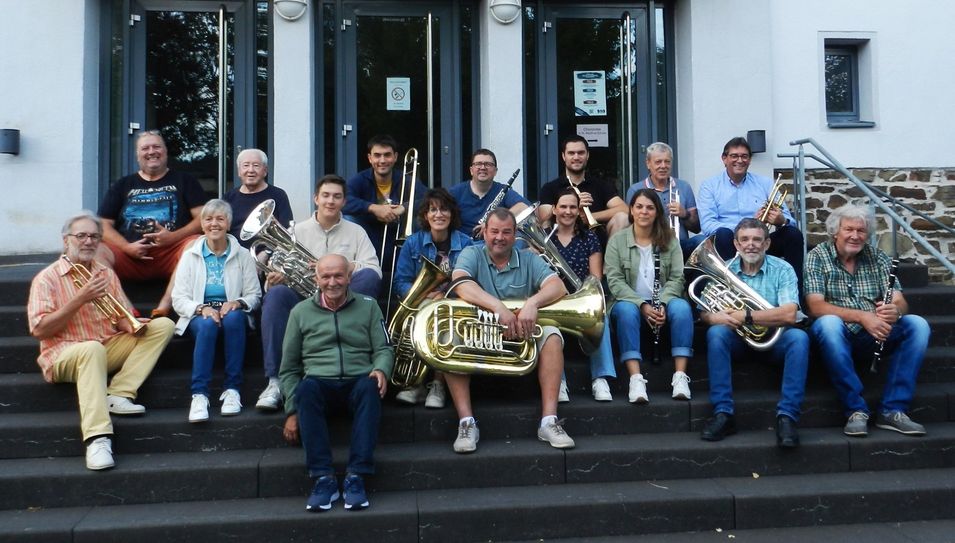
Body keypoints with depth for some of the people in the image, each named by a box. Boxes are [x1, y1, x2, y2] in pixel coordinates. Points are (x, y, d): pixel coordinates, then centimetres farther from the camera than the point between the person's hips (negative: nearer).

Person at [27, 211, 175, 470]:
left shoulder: (106, 274, 13)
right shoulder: (47, 278, -3)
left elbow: (122, 317, 13)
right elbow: (39, 330, -12)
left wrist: (130, 324, -12)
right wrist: (81, 299, -19)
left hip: (110, 349, 6)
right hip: (65, 355, -6)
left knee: (162, 325, -9)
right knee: (92, 348, -40)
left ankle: (118, 395, -22)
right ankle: (97, 439, -47)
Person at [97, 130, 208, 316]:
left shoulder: (184, 181, 16)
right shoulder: (122, 186, 21)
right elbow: (104, 225, 13)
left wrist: (173, 236, -12)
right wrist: (127, 247, -6)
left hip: (172, 251, -2)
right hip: (130, 255, 2)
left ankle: (163, 309, -41)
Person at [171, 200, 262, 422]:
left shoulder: (243, 255, 11)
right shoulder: (190, 256, 11)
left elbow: (254, 295, 6)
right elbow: (178, 299, 2)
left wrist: (238, 303, -17)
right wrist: (201, 308, -18)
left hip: (232, 314, 0)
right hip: (199, 315, 0)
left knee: (233, 318, -37)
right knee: (207, 325, -37)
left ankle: (232, 389, -31)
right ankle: (199, 394, -40)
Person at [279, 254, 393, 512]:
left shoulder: (368, 306, 15)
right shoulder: (301, 312, 14)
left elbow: (383, 349, 10)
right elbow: (289, 368, 13)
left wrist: (381, 370, -14)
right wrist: (292, 410, 3)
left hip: (358, 382, 0)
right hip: (320, 384, 1)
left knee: (369, 387, -35)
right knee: (306, 387, -35)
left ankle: (356, 476, -35)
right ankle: (323, 477, -33)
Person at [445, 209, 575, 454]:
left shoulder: (529, 260, 7)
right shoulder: (472, 255, 2)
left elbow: (558, 287, -11)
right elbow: (461, 285, -20)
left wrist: (532, 303, -32)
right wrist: (499, 307, -34)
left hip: (522, 340, 1)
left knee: (551, 335, -25)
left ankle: (549, 421, -26)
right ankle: (466, 423, -29)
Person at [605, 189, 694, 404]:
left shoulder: (669, 240, 6)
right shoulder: (617, 240, 0)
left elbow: (676, 279, 0)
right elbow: (615, 281, -8)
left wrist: (662, 303, -19)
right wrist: (642, 304, -22)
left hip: (662, 305, 2)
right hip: (630, 303, -1)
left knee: (681, 307, -31)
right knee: (626, 310, -36)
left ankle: (680, 376, -31)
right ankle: (636, 379, -41)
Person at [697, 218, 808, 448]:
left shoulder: (782, 270, -5)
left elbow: (789, 315, -19)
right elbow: (704, 312, -3)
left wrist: (745, 316, -24)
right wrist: (714, 317, -28)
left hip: (773, 338, -1)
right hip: (736, 339, 1)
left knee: (798, 337, -31)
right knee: (716, 332, -30)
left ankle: (786, 416, -29)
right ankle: (723, 413, -28)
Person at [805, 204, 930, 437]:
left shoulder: (878, 258, 9)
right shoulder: (818, 257, -2)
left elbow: (900, 303, 1)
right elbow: (816, 307, -15)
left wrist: (894, 310, -25)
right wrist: (861, 316, -28)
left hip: (875, 335, 4)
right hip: (838, 336, -4)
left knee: (917, 325, -20)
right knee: (828, 323, -36)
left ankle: (892, 410, -20)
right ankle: (856, 410, -27)